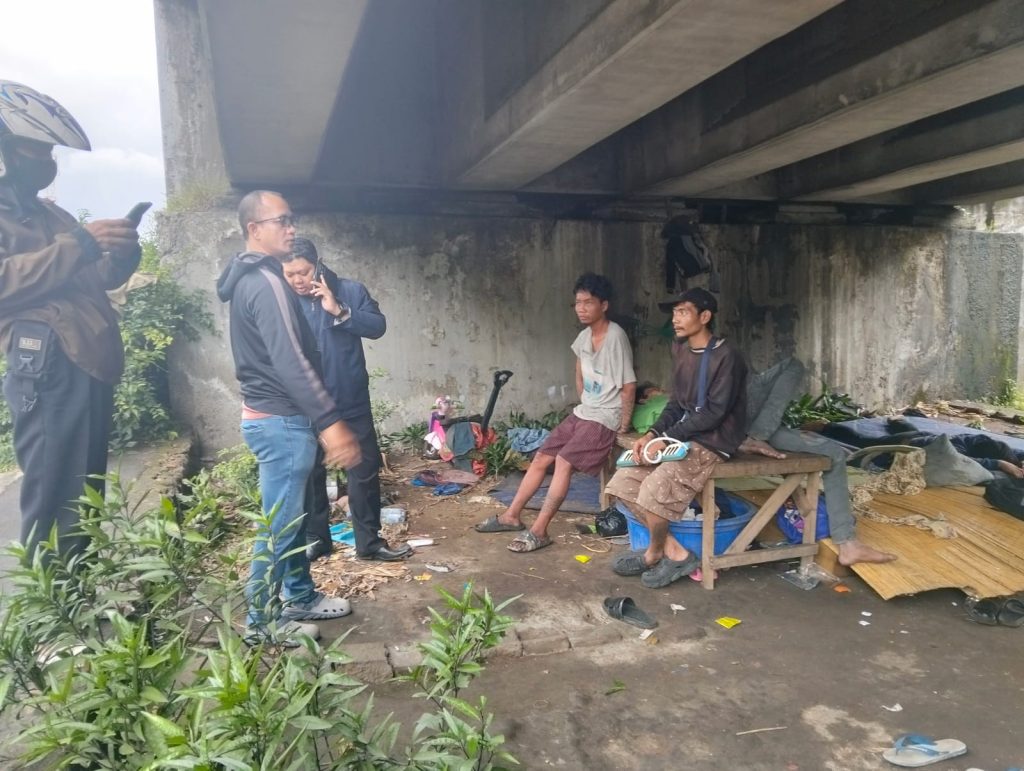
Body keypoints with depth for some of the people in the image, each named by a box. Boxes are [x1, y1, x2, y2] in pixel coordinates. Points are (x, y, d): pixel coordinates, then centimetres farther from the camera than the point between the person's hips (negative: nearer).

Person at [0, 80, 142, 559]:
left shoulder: (50, 214, 24)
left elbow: (93, 280, 25)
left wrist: (122, 254, 5)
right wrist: (78, 245, -17)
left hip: (90, 367, 8)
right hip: (47, 368, -8)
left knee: (87, 499, 13)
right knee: (53, 502, -7)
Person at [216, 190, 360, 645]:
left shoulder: (247, 277, 14)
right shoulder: (266, 282, -19)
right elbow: (289, 361, -28)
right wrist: (329, 421, -31)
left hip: (270, 415, 11)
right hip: (280, 421, -11)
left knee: (291, 516, 19)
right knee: (279, 526, 1)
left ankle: (301, 598, 32)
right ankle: (262, 622, 15)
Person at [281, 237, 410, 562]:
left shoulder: (349, 290, -3)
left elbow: (378, 326, -10)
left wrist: (339, 311, -22)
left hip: (352, 403, 0)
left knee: (365, 471, 5)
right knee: (309, 474, 11)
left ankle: (369, 541, 18)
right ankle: (315, 539, 28)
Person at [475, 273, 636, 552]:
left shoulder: (615, 337, -19)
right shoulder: (583, 337, 6)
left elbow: (628, 385, -18)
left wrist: (624, 426, -14)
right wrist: (585, 405, 18)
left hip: (605, 418, -8)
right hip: (582, 412, 8)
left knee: (564, 461, -22)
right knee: (541, 458, 5)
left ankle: (539, 531, -17)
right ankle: (512, 515, 16)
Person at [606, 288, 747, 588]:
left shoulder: (726, 356, -15)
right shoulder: (681, 350, 10)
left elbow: (714, 412, -20)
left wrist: (667, 438, -20)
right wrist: (652, 434, -3)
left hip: (712, 441, -9)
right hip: (682, 434, 9)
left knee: (654, 490, -26)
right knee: (624, 481, -3)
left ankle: (654, 553, 3)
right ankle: (674, 551, 3)